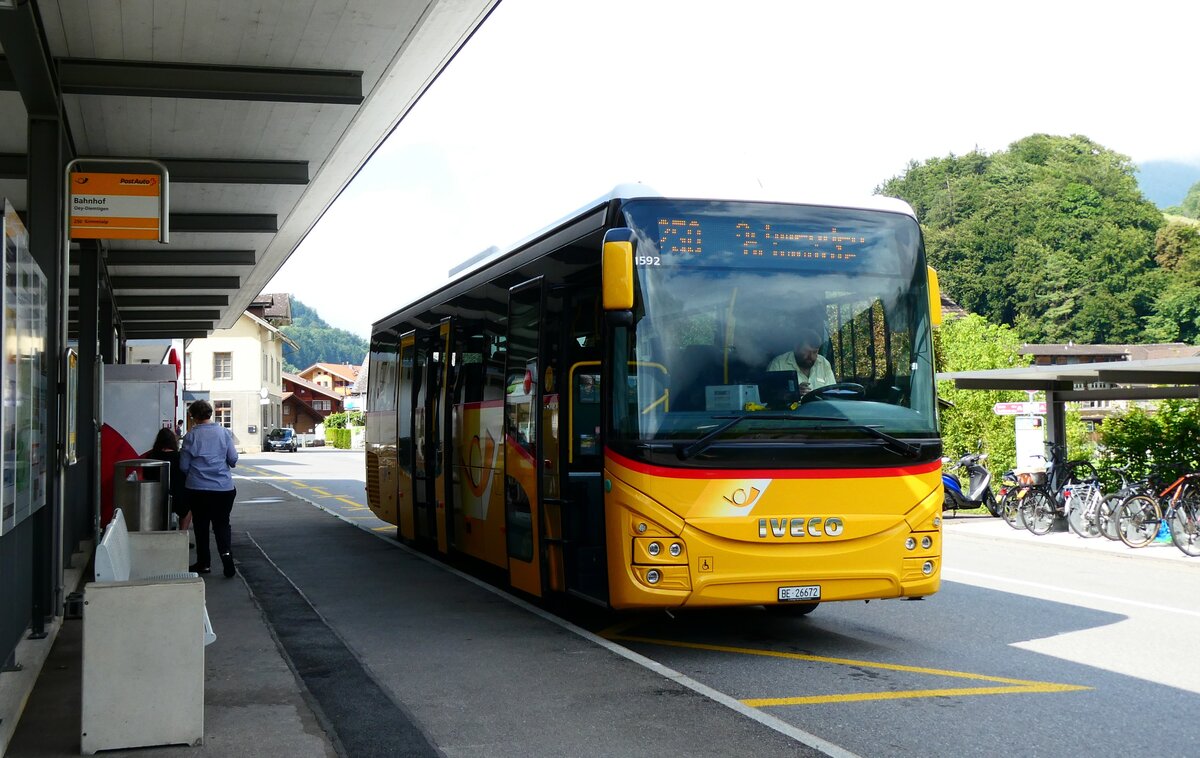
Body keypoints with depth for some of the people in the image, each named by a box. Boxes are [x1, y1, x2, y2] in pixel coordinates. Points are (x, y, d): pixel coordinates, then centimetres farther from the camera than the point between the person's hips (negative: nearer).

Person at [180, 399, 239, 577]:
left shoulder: (191, 436, -6)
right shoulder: (224, 432, -1)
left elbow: (183, 466, -2)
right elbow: (233, 459, 2)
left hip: (198, 489, -1)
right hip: (224, 488, 1)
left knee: (201, 525, 11)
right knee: (222, 524, 10)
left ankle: (204, 563, 17)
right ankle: (225, 553, -13)